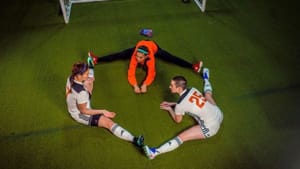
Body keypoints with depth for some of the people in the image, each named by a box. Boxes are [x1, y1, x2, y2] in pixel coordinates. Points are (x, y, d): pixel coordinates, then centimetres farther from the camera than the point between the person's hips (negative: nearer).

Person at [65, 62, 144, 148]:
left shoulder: (71, 78, -18)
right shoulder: (81, 92, -40)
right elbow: (83, 110, -27)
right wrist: (103, 112, -25)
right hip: (80, 114, -8)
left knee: (90, 79, 17)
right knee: (108, 122, -22)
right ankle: (134, 140, -34)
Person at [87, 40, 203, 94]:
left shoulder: (150, 57, -46)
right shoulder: (135, 55, -41)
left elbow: (151, 74, -42)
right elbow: (131, 73, -40)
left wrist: (145, 85, -57)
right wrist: (135, 85, -54)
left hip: (154, 47, -1)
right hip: (140, 45, 2)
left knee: (172, 59, -12)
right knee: (119, 55, -4)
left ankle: (193, 67, -9)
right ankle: (96, 60, 3)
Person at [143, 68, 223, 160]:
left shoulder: (180, 104, -20)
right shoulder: (193, 89, -4)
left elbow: (178, 120, 3)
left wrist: (169, 109, 17)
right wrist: (171, 104, 20)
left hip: (210, 127, -7)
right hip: (219, 113, 7)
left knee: (181, 137, -12)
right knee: (207, 93, 33)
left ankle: (155, 152, -20)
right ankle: (206, 79, 62)